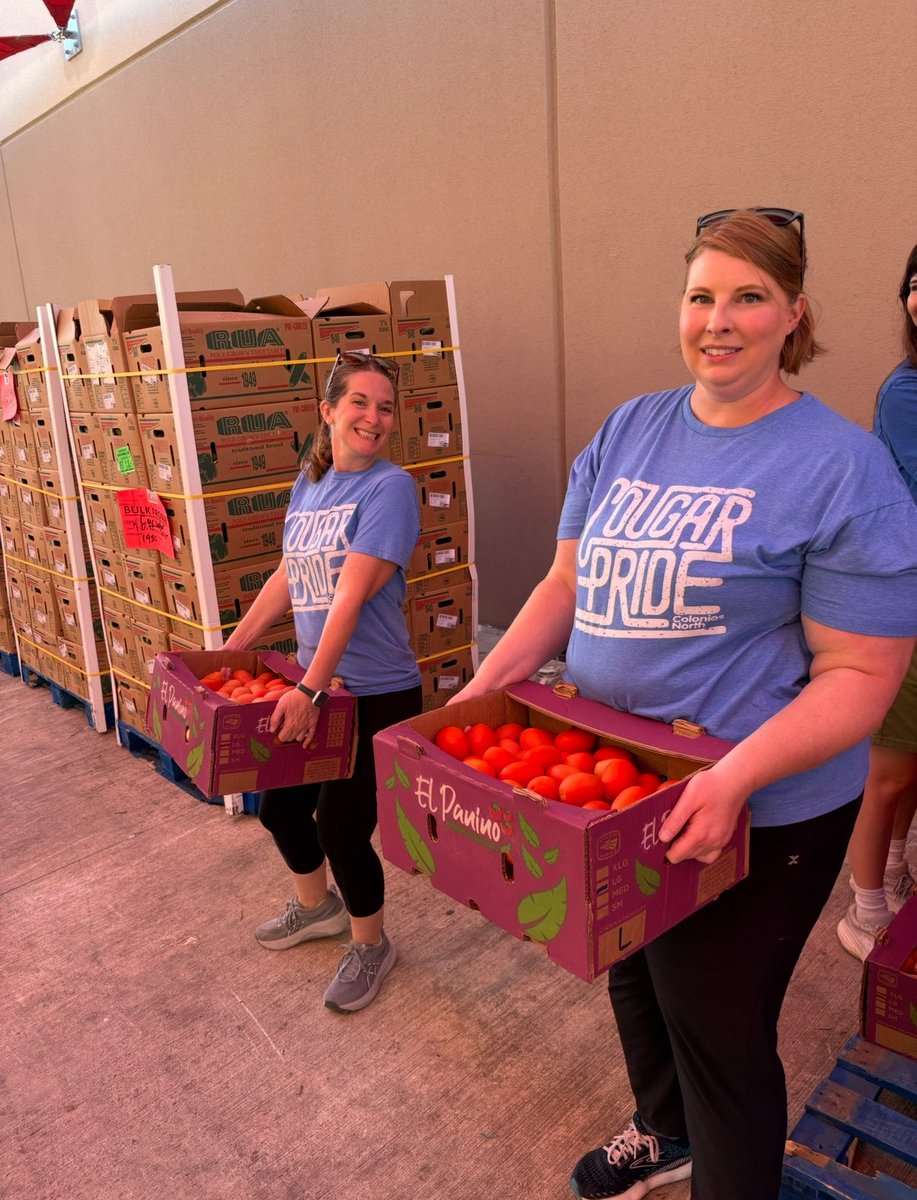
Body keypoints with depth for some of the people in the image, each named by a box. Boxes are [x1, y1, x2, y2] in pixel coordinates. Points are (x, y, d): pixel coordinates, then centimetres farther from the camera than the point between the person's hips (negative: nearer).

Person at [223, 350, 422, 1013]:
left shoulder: (390, 487, -15)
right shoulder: (308, 484, 7)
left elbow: (352, 595, -23)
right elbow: (288, 577, 15)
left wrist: (312, 689, -27)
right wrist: (231, 647, 18)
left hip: (376, 693, -7)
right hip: (313, 684, 8)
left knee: (341, 827, 2)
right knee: (279, 805, 19)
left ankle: (371, 945, 32)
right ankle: (316, 905, 49)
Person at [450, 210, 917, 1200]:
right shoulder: (630, 430, 3)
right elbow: (567, 582, 6)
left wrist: (734, 779, -30)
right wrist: (489, 680, -6)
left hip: (753, 817, -6)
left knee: (717, 1029, 10)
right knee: (633, 977, 27)